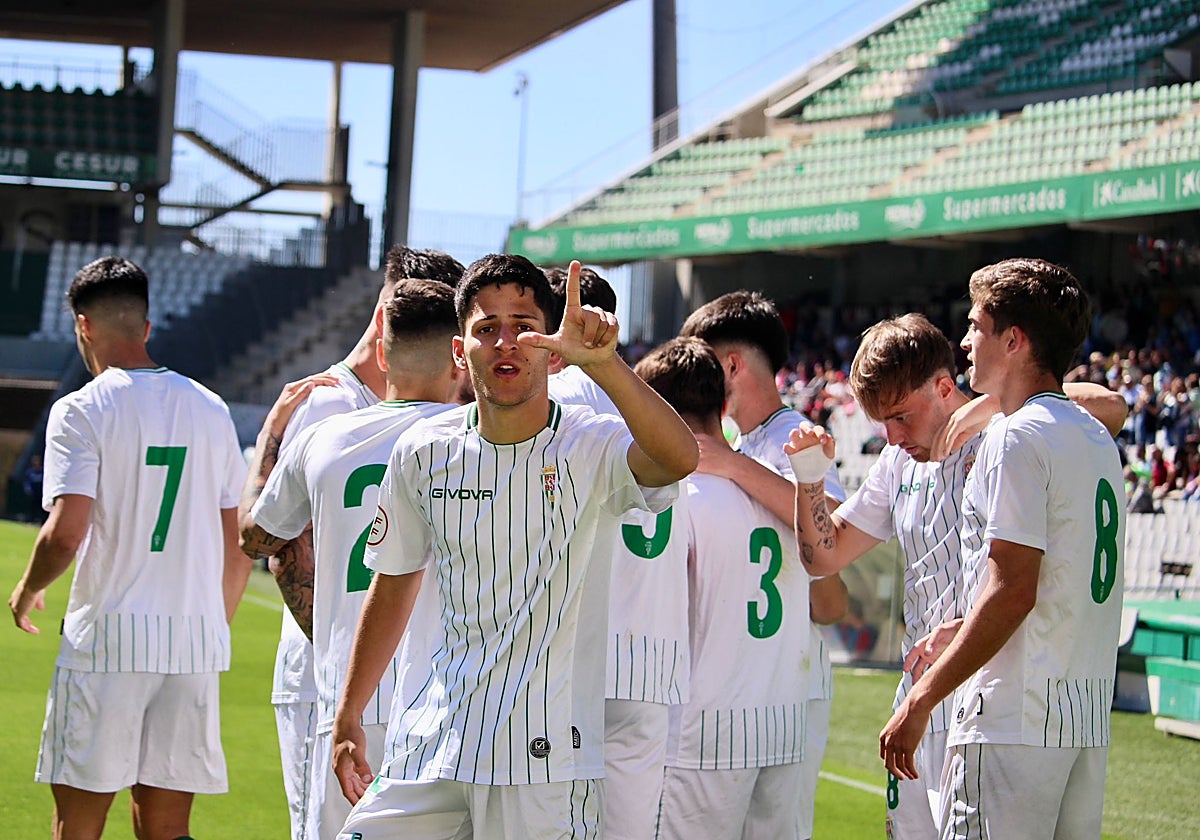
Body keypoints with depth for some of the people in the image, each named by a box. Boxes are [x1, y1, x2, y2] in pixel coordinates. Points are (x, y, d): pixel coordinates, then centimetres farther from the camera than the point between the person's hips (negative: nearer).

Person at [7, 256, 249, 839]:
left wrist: (27, 591, 5)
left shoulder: (81, 411, -6)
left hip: (107, 640, -5)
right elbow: (240, 544, 12)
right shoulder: (211, 410, 11)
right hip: (196, 647, 5)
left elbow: (65, 535, -14)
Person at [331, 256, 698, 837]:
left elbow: (679, 458, -32)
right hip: (433, 745, 4)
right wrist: (347, 718, 19)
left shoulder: (594, 446, -8)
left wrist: (601, 363, -47)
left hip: (548, 754, -4)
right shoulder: (423, 452, 4)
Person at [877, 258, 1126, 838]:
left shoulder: (1017, 438, -11)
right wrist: (956, 632, 27)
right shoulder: (1097, 438, 17)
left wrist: (920, 701, -16)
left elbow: (1014, 591, -18)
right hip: (1087, 719, 9)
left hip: (1016, 717, -9)